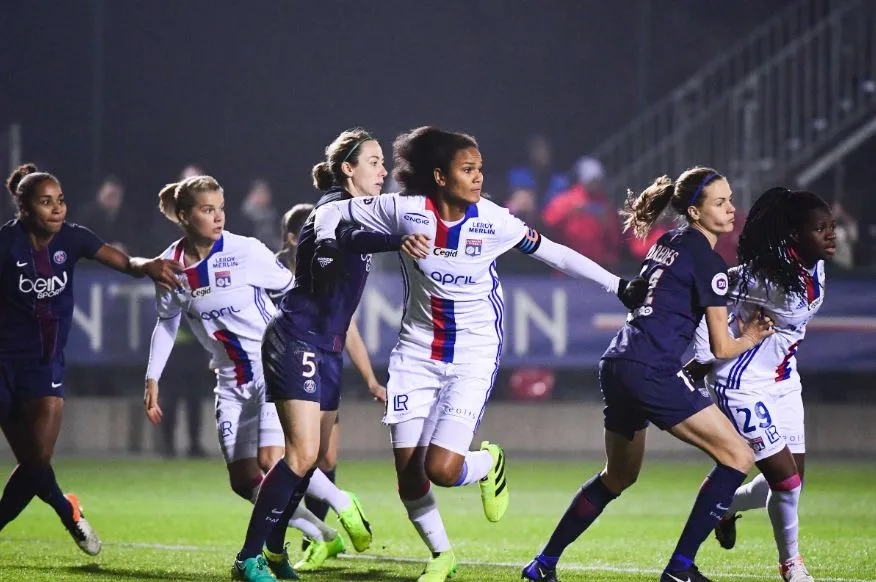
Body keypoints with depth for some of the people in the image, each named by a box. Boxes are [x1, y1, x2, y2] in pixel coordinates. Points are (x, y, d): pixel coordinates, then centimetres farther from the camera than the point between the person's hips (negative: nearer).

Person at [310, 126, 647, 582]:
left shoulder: (493, 220, -10)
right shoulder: (405, 210, -9)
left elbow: (553, 253, 1)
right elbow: (331, 211, 3)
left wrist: (618, 286, 3)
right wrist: (325, 248, -13)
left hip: (473, 358, -2)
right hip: (416, 352, 2)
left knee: (442, 468, -17)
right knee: (408, 469, -1)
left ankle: (489, 462, 19)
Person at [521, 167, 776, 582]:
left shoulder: (668, 243, 18)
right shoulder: (707, 261, -7)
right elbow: (720, 348, -6)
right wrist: (749, 339, 16)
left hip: (616, 365, 9)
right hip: (650, 372, -9)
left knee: (619, 476, 28)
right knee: (738, 457, -5)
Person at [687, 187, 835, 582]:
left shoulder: (815, 269, -3)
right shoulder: (763, 277, -28)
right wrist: (704, 359, -13)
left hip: (783, 383, 8)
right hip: (744, 388, -8)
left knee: (792, 479, 11)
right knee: (787, 480, -8)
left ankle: (726, 505, 40)